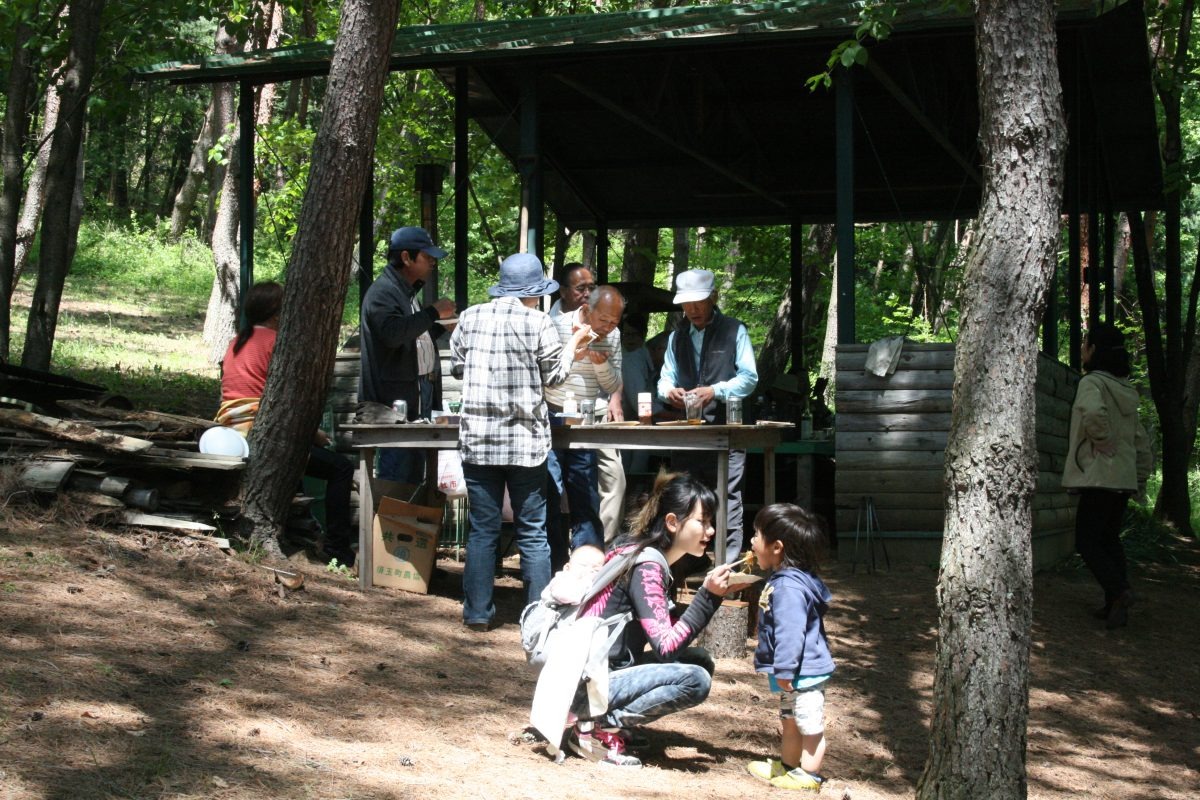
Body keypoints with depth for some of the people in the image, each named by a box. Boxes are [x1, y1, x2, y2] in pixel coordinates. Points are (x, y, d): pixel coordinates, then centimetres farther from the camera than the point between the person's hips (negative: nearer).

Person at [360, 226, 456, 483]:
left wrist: (441, 326, 14)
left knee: (415, 468, 14)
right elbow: (393, 332, -32)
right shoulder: (383, 292, -14)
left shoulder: (408, 291, 18)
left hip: (418, 390, 10)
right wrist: (434, 312, -24)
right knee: (397, 473, -10)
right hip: (397, 396, -10)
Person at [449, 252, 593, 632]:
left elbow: (457, 366, 12)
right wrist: (573, 344, 17)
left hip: (478, 440, 2)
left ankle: (477, 613, 11)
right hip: (526, 442, -2)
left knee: (482, 530, 9)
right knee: (532, 533, 7)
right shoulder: (538, 323, -8)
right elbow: (555, 375, 2)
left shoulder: (471, 318, 1)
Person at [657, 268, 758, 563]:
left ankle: (729, 563, -8)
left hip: (726, 428, -5)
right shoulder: (677, 337, 19)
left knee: (728, 496, -9)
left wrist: (715, 391, -19)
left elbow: (749, 377, -3)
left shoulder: (734, 331, 4)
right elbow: (666, 377, 17)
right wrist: (669, 390, -8)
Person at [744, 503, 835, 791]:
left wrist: (784, 670, -28)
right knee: (791, 722, 24)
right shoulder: (782, 579, 9)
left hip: (804, 671, -11)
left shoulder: (790, 587, -26)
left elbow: (790, 632, -29)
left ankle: (809, 775, 11)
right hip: (795, 671, 11)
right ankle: (787, 765, 38)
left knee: (810, 725, 2)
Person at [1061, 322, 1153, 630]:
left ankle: (1118, 591, -21)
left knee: (1087, 541, -3)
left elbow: (1093, 413, -35)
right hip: (1124, 479, 8)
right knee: (1109, 540, 14)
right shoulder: (1126, 391, 15)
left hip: (1098, 477, -8)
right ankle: (1115, 605, 11)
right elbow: (1142, 442, 17)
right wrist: (1141, 481, 19)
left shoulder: (1092, 382, -11)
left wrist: (1104, 443, -18)